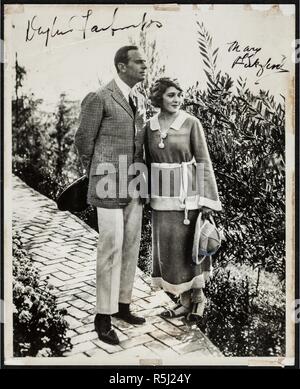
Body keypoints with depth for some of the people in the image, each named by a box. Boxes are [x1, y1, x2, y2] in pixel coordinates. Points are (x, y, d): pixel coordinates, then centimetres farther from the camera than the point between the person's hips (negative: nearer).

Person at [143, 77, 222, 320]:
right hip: (162, 194, 4)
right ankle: (186, 300, 23)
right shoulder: (150, 127, 5)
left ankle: (198, 295, 27)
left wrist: (208, 198, -12)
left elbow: (203, 161, -8)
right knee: (169, 247, 7)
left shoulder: (192, 123, -7)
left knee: (190, 244, 5)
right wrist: (147, 195, 13)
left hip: (187, 192, -4)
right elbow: (149, 162, 12)